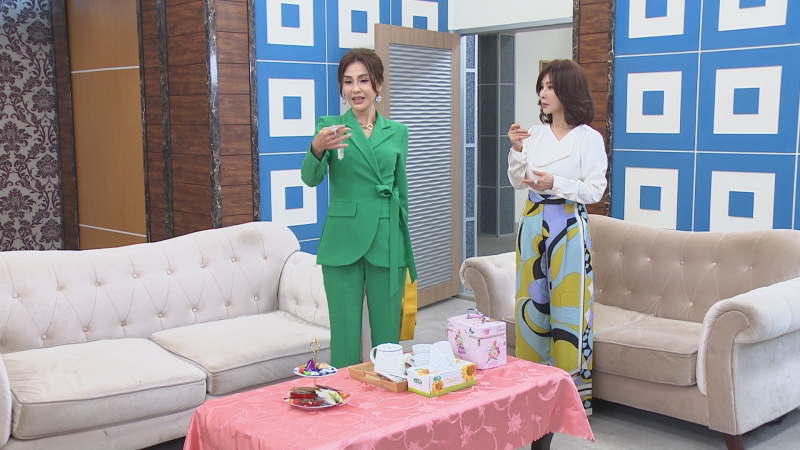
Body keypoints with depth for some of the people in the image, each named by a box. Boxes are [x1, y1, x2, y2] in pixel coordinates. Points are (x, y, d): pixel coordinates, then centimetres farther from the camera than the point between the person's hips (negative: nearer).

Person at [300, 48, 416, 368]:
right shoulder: (329, 126, 2)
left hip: (387, 243, 2)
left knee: (387, 333, 7)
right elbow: (310, 178, -13)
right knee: (345, 334, 3)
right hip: (343, 241, -2)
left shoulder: (397, 132, 9)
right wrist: (317, 149, -34)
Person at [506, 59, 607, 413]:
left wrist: (554, 183, -21)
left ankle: (573, 392, 9)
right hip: (532, 224, 5)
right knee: (532, 302, 9)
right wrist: (516, 150, -2)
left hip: (568, 227, -5)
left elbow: (595, 190, -9)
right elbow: (517, 182, 13)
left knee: (568, 305, -2)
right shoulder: (535, 134, 10)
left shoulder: (588, 138, -5)